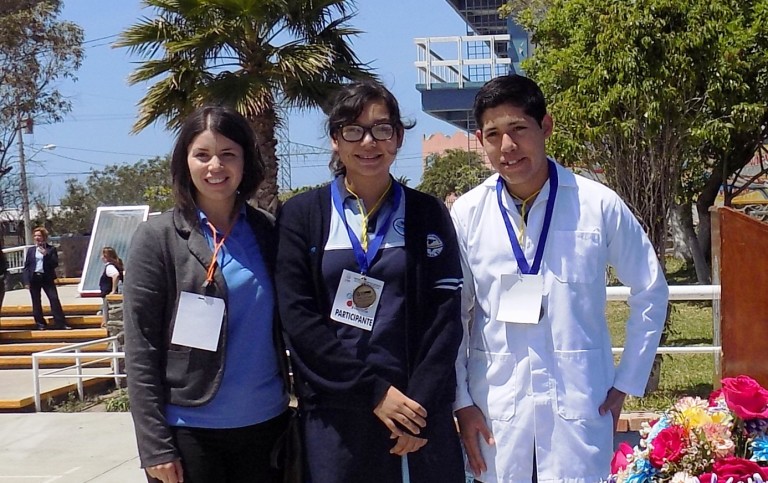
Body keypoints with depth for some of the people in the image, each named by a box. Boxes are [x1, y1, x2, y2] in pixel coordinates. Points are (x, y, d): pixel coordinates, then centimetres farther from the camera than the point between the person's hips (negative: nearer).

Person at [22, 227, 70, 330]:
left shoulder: (51, 249, 2)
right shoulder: (30, 250, 7)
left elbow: (55, 264, -6)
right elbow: (26, 266, 5)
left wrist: (46, 254, -19)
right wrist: (26, 281, -4)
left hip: (47, 278, -2)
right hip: (34, 278, 2)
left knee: (54, 299, -10)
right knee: (36, 302, 6)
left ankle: (60, 323, -9)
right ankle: (40, 324, 16)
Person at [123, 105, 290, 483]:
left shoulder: (266, 232, 5)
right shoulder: (158, 236, -6)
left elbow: (284, 328, 9)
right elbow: (140, 350, -7)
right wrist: (156, 446, -11)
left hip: (266, 424, 4)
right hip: (189, 430, -3)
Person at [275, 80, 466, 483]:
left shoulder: (428, 215, 6)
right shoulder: (301, 215, 3)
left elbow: (444, 315, 0)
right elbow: (298, 318, -5)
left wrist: (422, 404, -10)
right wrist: (373, 390, -11)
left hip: (419, 410, 1)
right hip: (334, 417, 0)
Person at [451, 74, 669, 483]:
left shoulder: (599, 205, -4)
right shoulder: (467, 214, -2)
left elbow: (650, 292, 6)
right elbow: (451, 315, 5)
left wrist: (626, 383, 4)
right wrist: (460, 402, 2)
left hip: (580, 405, -1)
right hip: (494, 407, 1)